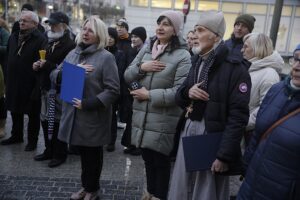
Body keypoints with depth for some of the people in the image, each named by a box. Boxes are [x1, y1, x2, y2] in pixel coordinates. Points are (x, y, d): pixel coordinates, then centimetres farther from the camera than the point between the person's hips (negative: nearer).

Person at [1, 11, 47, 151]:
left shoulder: (40, 40, -15)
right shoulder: (13, 37, 10)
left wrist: (38, 86, -23)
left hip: (31, 85, -7)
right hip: (14, 83, 7)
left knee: (33, 114, 8)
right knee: (15, 111, 20)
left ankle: (32, 140, 23)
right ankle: (16, 136, 38)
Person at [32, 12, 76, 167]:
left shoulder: (70, 45, -13)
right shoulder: (50, 43, 17)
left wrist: (47, 65, -21)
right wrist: (37, 65, 6)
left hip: (60, 90, -9)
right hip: (46, 88, 9)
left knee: (58, 123, -1)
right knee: (45, 121, 14)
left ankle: (60, 154, 14)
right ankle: (49, 150, 30)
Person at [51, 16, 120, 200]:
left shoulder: (106, 57, -11)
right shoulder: (73, 54, 9)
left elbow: (113, 90, -16)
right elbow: (54, 74, 7)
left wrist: (88, 104, -21)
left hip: (93, 116, -5)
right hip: (73, 113, 5)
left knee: (93, 155, 12)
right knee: (83, 152, 19)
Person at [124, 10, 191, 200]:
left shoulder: (182, 55, -11)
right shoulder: (146, 48, 7)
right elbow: (127, 76, 8)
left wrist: (149, 95, -17)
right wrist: (141, 67, -12)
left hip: (164, 118, -5)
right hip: (142, 114, 6)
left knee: (161, 159, 9)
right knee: (147, 157, 20)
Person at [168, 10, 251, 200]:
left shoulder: (234, 69, -13)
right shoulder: (197, 62, 11)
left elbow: (238, 116, -16)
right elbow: (180, 99, 15)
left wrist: (225, 155, -18)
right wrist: (187, 92, -8)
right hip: (188, 132, 7)